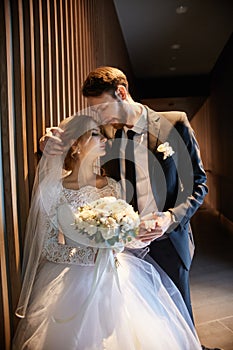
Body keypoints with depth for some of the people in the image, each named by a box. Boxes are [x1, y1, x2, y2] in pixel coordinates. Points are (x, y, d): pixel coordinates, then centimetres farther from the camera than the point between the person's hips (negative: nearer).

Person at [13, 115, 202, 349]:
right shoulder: (53, 190, -9)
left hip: (116, 273, 4)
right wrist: (95, 255, -17)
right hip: (75, 276, -3)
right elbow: (47, 247, -7)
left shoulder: (112, 185, 3)